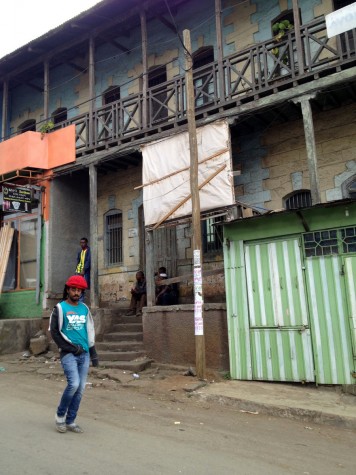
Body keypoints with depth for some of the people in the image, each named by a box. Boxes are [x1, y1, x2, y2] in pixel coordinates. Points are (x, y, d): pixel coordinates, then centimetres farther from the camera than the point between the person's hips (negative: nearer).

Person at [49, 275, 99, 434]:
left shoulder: (84, 308, 11)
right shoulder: (60, 308, -2)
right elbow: (54, 332, -6)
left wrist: (93, 353, 11)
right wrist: (71, 348, -10)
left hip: (84, 354, 5)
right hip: (68, 354, -5)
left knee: (80, 388, 4)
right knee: (74, 384, -17)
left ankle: (70, 421, 18)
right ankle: (60, 414, 7)